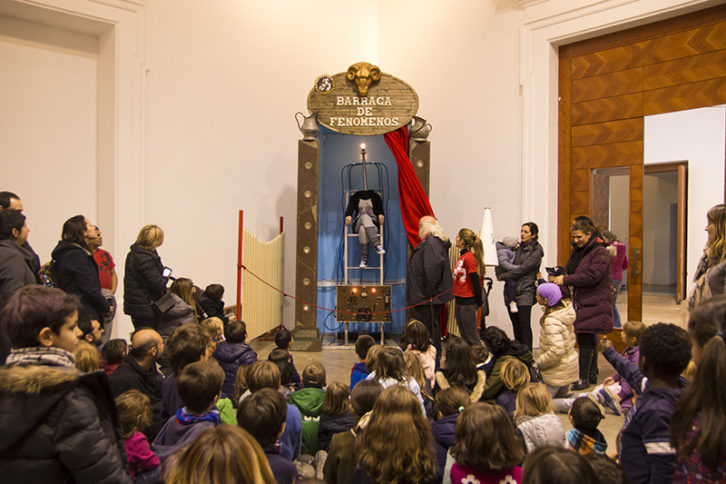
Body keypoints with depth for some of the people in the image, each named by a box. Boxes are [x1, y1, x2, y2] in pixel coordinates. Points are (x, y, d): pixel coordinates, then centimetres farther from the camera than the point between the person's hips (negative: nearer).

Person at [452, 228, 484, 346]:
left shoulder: (469, 257, -16)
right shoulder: (461, 257, 11)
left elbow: (475, 280, -16)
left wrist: (479, 302, -12)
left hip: (468, 301, -9)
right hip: (459, 300, 9)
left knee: (471, 336, -1)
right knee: (463, 335, 16)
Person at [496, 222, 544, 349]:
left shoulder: (536, 251, -6)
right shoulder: (518, 248, 15)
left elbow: (523, 269, -14)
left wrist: (503, 276, -8)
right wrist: (499, 271, -6)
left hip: (525, 292, -6)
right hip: (511, 291, 6)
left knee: (524, 325, -7)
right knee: (516, 324, 11)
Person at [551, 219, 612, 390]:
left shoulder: (600, 252, -12)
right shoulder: (577, 250, 15)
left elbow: (592, 276, -22)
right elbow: (570, 270, 18)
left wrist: (566, 280, -22)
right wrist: (558, 276, -4)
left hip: (594, 303, -8)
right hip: (581, 302, 8)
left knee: (585, 340, -8)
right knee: (590, 339, 15)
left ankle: (583, 379, -2)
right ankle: (592, 374, 25)